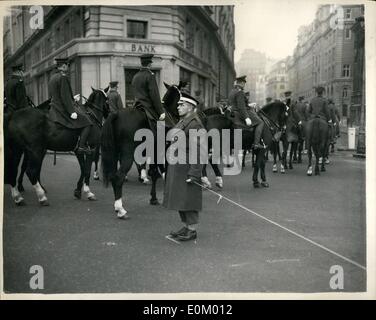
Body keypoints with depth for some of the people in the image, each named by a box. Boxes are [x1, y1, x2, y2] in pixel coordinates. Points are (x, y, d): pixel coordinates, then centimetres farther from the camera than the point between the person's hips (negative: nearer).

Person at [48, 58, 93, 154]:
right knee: (87, 123, -6)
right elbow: (65, 97, -22)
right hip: (63, 109, -10)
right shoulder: (63, 77, -15)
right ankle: (82, 146, -15)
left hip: (54, 109, 10)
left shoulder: (52, 77, 15)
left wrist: (72, 98, 27)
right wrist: (72, 112, -24)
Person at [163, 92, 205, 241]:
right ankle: (186, 226, 28)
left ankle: (192, 230, 11)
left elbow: (198, 152, -21)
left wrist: (193, 173, -25)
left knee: (188, 199, -1)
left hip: (187, 168, -10)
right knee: (179, 199, 16)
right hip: (176, 166, 10)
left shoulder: (194, 124, -16)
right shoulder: (182, 122, 14)